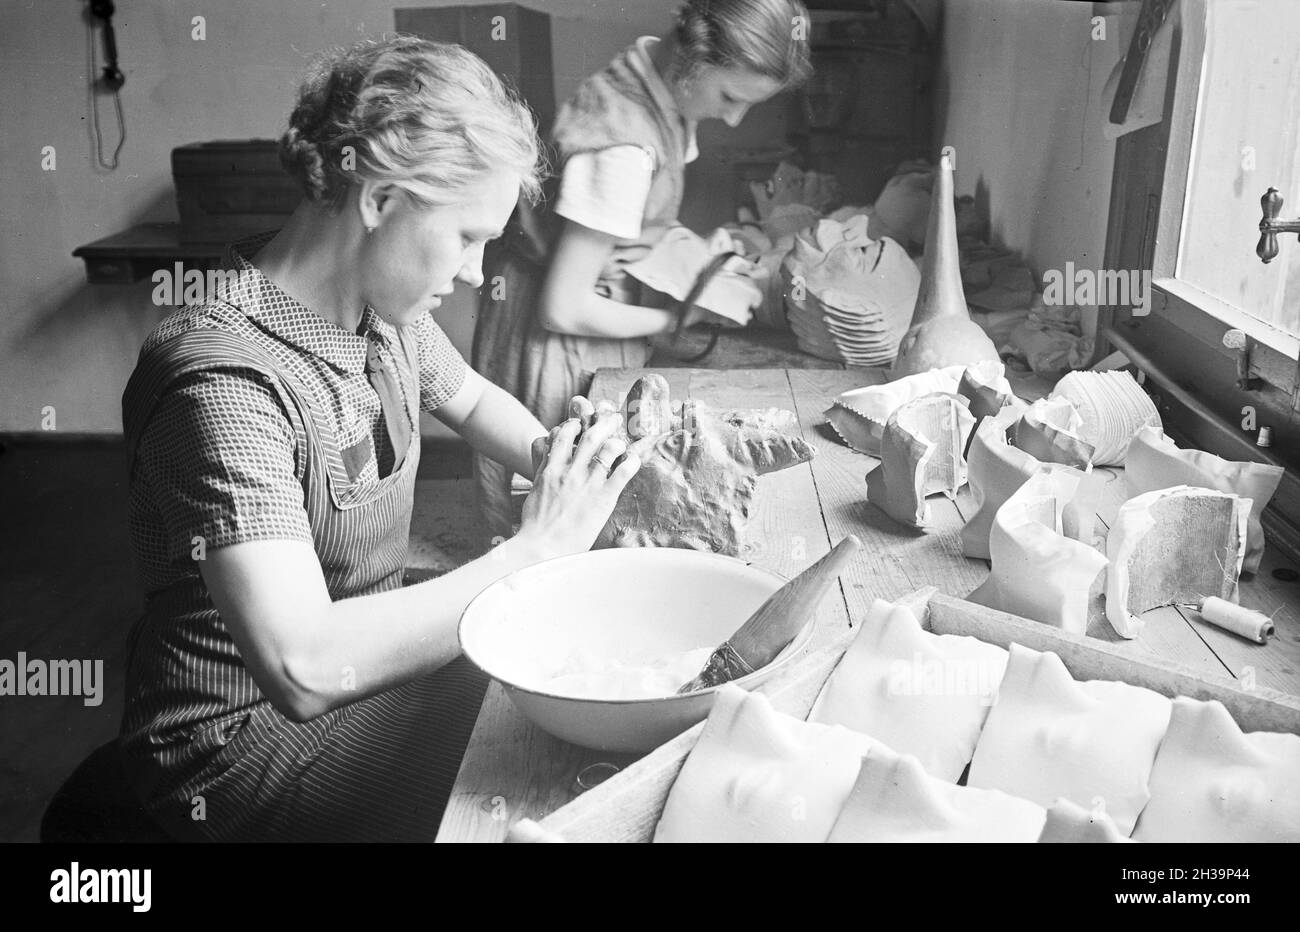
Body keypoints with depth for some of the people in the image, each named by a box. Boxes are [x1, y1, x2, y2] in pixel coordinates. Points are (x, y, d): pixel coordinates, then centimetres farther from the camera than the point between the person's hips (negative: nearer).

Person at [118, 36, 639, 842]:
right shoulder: (226, 377, -30)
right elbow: (304, 667, -38)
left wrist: (571, 469, -3)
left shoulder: (385, 309, -5)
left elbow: (469, 398, 18)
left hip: (365, 655, 8)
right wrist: (538, 547, -31)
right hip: (248, 737, -8)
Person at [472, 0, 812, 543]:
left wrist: (655, 240, -10)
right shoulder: (623, 149, -31)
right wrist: (674, 320, -15)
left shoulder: (663, 83, -4)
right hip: (551, 339, -9)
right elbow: (564, 310, -26)